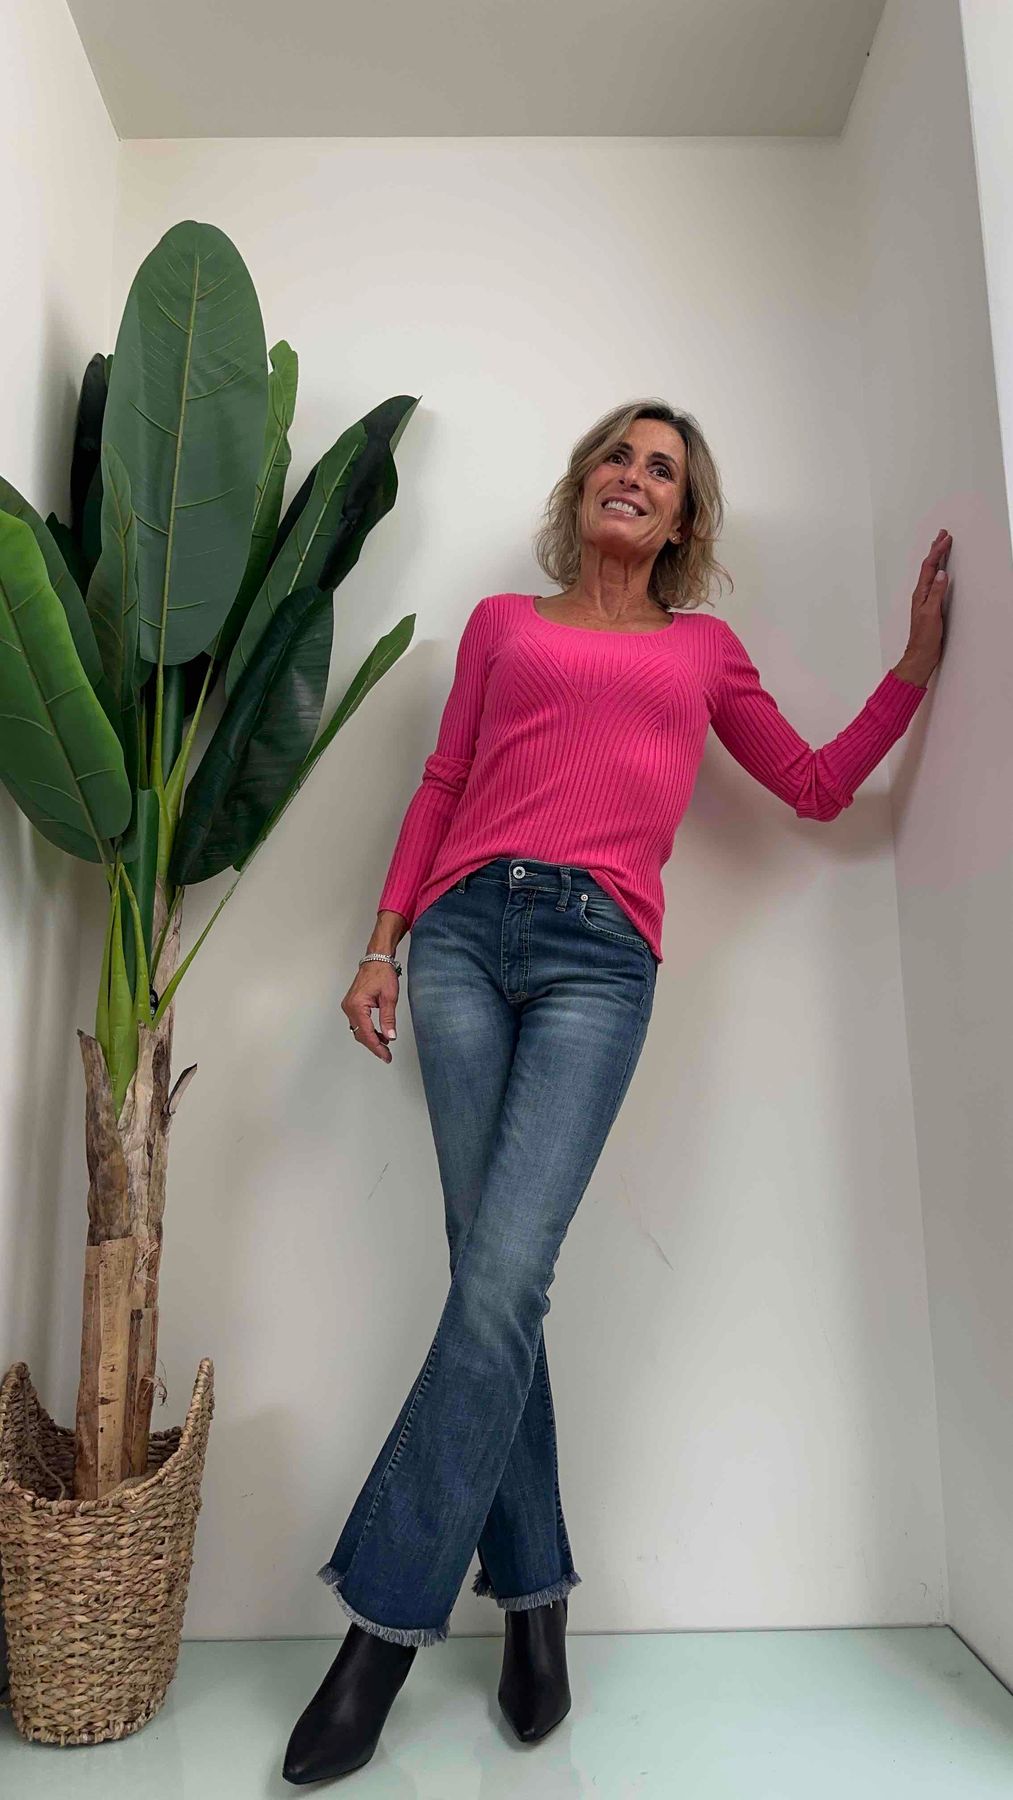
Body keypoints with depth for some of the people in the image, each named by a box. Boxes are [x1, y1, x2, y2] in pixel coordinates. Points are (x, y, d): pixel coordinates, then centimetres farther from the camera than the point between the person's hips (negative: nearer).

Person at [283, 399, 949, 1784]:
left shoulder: (705, 650, 23)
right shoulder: (503, 621, 22)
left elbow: (820, 789, 24)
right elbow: (440, 787, 17)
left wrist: (921, 657, 21)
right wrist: (381, 943, 10)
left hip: (599, 957, -1)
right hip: (465, 930, 1)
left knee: (502, 1284, -12)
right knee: (495, 1277, -3)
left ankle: (386, 1623, 1)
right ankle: (534, 1594, 13)